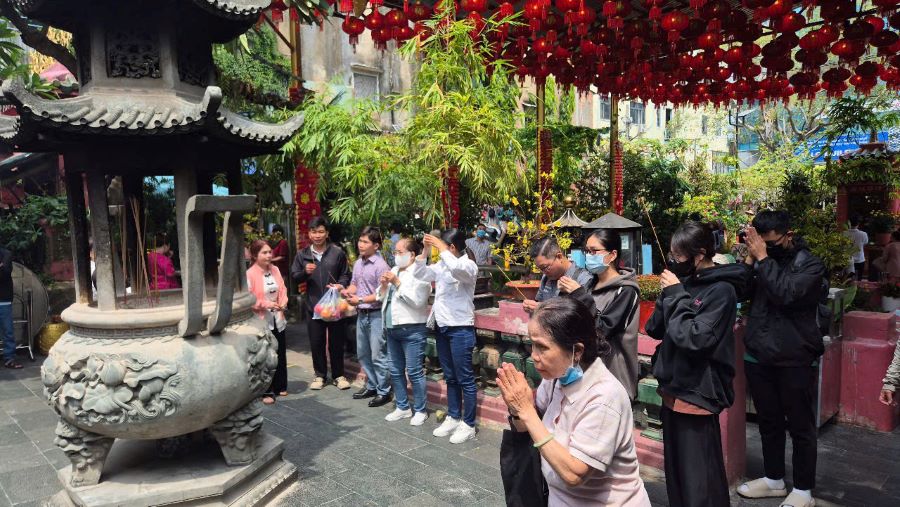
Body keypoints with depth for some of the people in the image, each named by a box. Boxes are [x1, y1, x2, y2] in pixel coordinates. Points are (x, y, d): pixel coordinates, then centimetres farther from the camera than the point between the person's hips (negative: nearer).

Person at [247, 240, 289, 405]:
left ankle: (280, 386, 28)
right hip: (261, 320, -6)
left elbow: (283, 289, 8)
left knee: (280, 354, 13)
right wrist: (265, 304, -20)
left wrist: (283, 303, -9)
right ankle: (266, 392, 10)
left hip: (277, 319, 6)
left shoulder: (275, 270, 4)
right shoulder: (250, 274, -14)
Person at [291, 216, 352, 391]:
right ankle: (319, 375, 24)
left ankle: (338, 375, 22)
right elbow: (294, 277, 6)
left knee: (337, 341, 8)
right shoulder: (302, 254, 5)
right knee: (316, 342, 9)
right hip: (313, 305, 2)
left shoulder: (337, 252, -1)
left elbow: (346, 275, 4)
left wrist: (340, 285, -16)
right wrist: (305, 272, -14)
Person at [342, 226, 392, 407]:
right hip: (361, 314, 9)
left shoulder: (381, 266, -16)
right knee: (363, 353, 18)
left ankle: (383, 392, 10)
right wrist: (347, 291, -3)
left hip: (376, 315, -9)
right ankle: (371, 386, 32)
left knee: (378, 356, -1)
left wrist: (360, 300, -19)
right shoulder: (358, 263, 9)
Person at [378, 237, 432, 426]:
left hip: (412, 330, -8)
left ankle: (420, 410, 11)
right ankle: (403, 407, 27)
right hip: (392, 329, 8)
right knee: (396, 371, 14)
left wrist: (397, 283, -19)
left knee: (414, 372, -2)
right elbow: (382, 297, 16)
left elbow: (417, 300, -21)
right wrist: (384, 285, -4)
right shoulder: (393, 270, 13)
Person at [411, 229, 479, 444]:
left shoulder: (468, 266, -12)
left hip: (460, 329, -8)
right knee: (450, 377, 16)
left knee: (465, 379, 0)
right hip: (442, 327, 8)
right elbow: (419, 274, 16)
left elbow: (456, 268, -35)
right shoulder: (441, 265, 10)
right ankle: (453, 418, 28)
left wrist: (440, 247, -23)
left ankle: (468, 425, 9)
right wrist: (425, 250, 3)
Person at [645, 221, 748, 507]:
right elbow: (654, 329, 7)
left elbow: (695, 338, -25)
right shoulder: (686, 282, 6)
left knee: (700, 482, 1)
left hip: (697, 394, -8)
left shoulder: (721, 290, -15)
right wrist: (669, 294, -7)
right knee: (675, 470, 20)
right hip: (673, 388, 8)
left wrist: (676, 294, -17)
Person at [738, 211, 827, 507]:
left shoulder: (809, 264, -8)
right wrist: (749, 259, -10)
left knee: (800, 426, 8)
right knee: (768, 422, 17)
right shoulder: (760, 260, 6)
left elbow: (785, 293, -25)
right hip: (758, 357, 5)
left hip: (795, 360, -5)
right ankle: (774, 479, 34)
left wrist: (763, 258, -21)